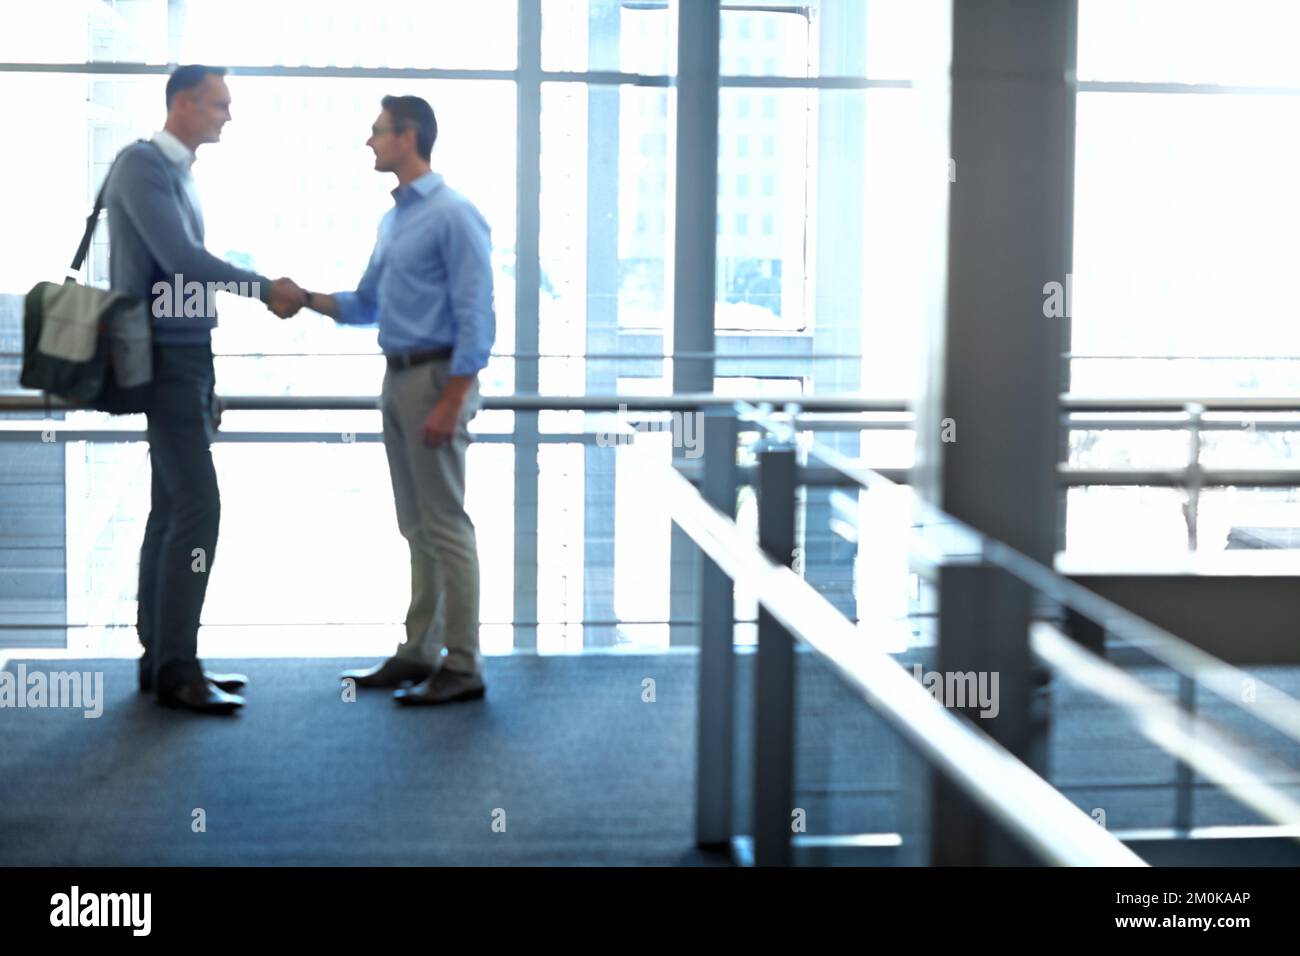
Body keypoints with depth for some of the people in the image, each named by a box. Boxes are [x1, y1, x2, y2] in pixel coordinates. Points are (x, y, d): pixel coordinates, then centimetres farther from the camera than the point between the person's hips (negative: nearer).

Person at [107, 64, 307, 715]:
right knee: (197, 507, -13)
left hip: (186, 357, 9)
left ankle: (160, 659, 11)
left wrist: (205, 384, 17)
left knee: (173, 509, 8)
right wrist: (266, 290, -11)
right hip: (164, 359, -9)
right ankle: (175, 668, -11)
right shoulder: (141, 164, -10)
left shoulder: (179, 174, 17)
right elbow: (180, 258, -20)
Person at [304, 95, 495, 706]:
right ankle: (419, 651, 19)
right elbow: (366, 306, 20)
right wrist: (305, 299, 4)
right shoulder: (392, 219, 15)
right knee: (416, 526, 12)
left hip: (436, 378, -9)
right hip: (397, 378, 9)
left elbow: (475, 316, -16)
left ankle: (463, 664, -2)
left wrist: (451, 403, -21)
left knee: (445, 525, -6)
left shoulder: (453, 216, -12)